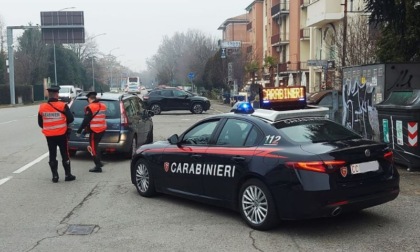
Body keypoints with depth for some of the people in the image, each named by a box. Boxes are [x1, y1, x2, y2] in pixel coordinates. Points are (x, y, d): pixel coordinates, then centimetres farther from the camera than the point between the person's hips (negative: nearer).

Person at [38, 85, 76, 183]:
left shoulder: (42, 107, -2)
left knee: (52, 156, 10)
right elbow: (70, 119, -10)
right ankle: (68, 175, 13)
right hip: (62, 134, -2)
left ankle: (55, 176, 13)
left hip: (49, 135, 2)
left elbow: (40, 123, 5)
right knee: (65, 155, 8)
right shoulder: (63, 106, -13)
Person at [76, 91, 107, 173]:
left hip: (94, 130, -8)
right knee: (95, 145, 22)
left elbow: (86, 120, -16)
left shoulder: (90, 107, -14)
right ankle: (99, 162, 25)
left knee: (93, 148, 0)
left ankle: (98, 167, -1)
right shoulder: (103, 106, 10)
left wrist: (79, 130, -10)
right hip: (102, 129, 8)